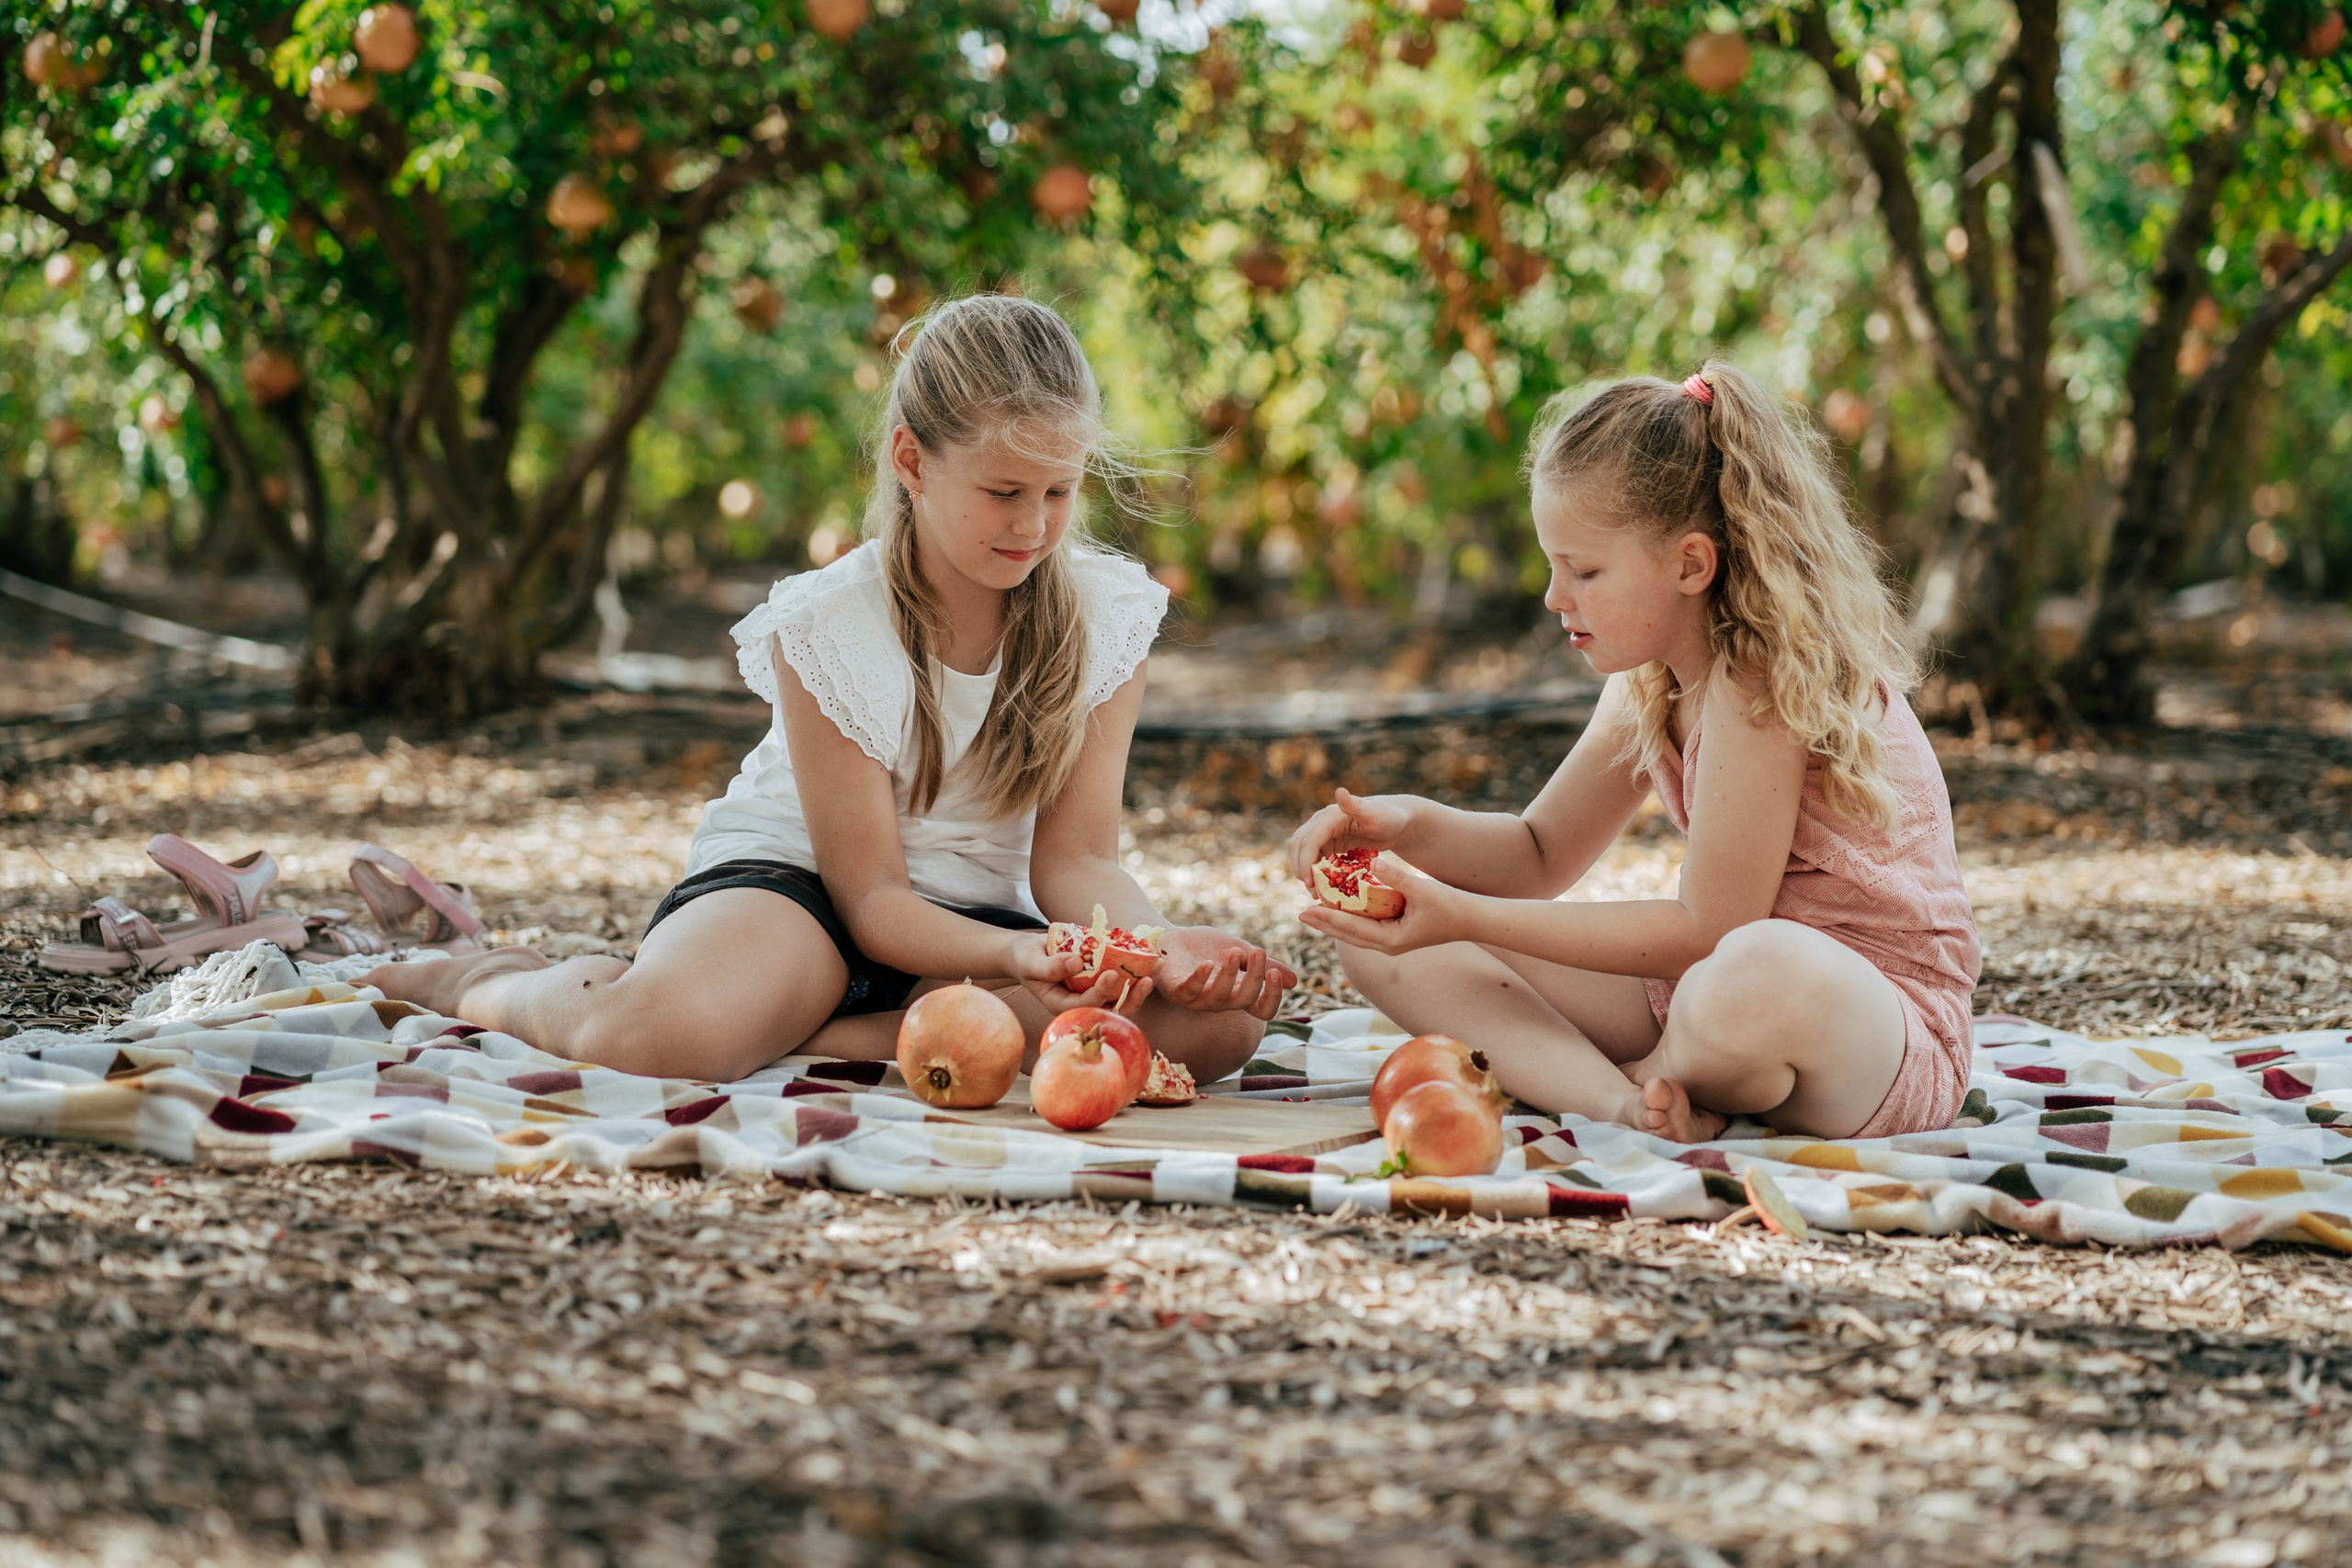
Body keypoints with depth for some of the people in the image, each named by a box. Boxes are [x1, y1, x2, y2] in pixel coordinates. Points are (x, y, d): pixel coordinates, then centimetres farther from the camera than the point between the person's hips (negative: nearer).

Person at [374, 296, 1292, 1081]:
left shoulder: (1106, 615, -4)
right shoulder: (828, 625, -15)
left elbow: (1075, 857, -6)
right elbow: (870, 893, -15)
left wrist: (1156, 943, -29)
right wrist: (1019, 957, -33)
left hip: (974, 917, 4)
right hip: (793, 886, -4)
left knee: (1221, 1020, -26)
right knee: (663, 1034, -40)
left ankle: (840, 1039, -23)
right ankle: (493, 984, -1)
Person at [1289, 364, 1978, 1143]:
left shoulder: (1763, 681, -21)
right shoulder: (1650, 680, 8)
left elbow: (1706, 930, -22)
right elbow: (1542, 853, 16)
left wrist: (1466, 916, -21)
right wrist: (1410, 825, -6)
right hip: (1703, 985, 9)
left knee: (1761, 975, -46)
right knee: (1388, 944, -1)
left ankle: (1635, 1079, -11)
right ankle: (1622, 1101, -24)